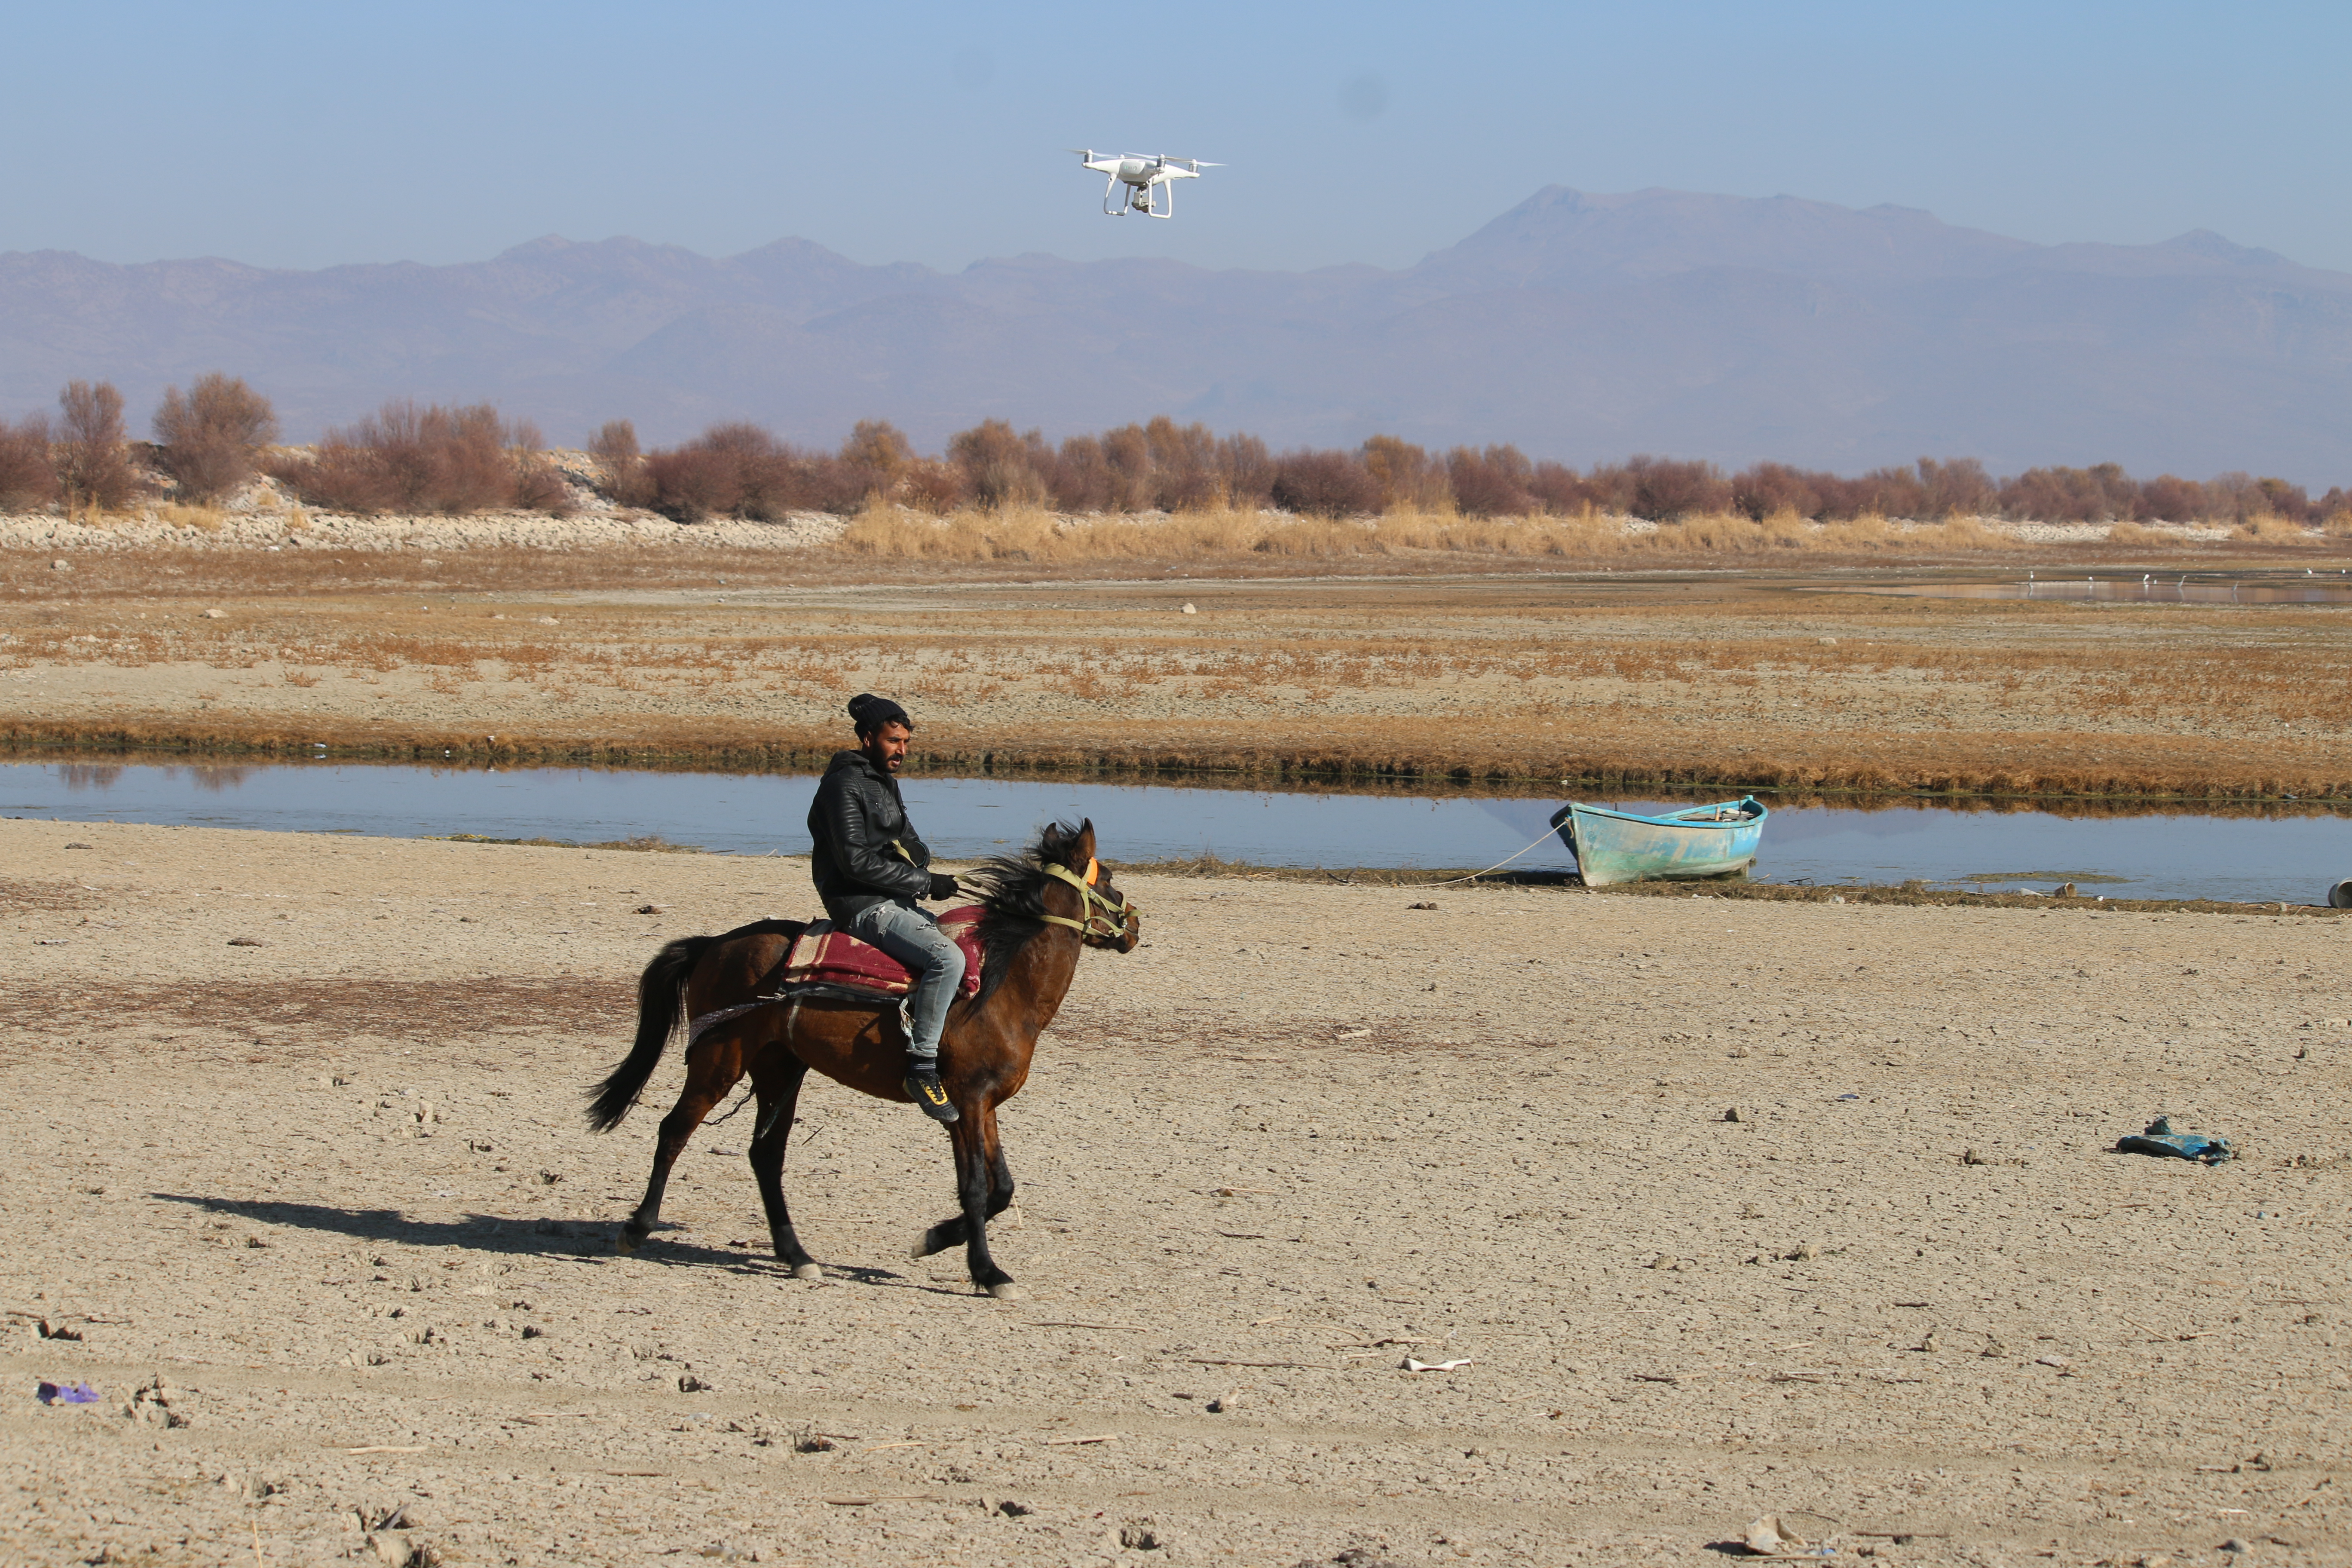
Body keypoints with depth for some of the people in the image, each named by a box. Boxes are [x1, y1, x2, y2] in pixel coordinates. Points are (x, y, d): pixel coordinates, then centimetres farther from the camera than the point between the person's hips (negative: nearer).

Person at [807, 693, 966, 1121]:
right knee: (948, 958, -28)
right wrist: (924, 882, -19)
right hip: (863, 907, -10)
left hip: (897, 901, 10)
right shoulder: (845, 785, -13)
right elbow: (856, 861, -20)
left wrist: (917, 857, 0)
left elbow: (909, 840, 24)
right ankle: (922, 1067, -27)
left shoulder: (885, 782, 17)